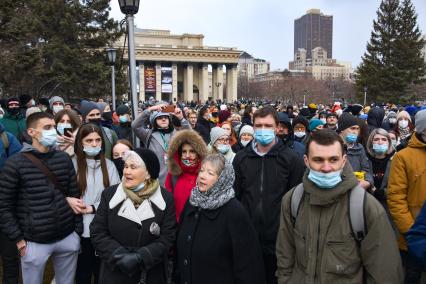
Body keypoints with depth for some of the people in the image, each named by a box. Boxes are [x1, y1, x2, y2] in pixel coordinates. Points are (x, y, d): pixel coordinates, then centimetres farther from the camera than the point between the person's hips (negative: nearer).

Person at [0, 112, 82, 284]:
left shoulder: (64, 159, 2)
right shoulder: (16, 163, -9)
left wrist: (78, 230, 6)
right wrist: (18, 239, -8)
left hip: (68, 238, 3)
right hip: (34, 242, -3)